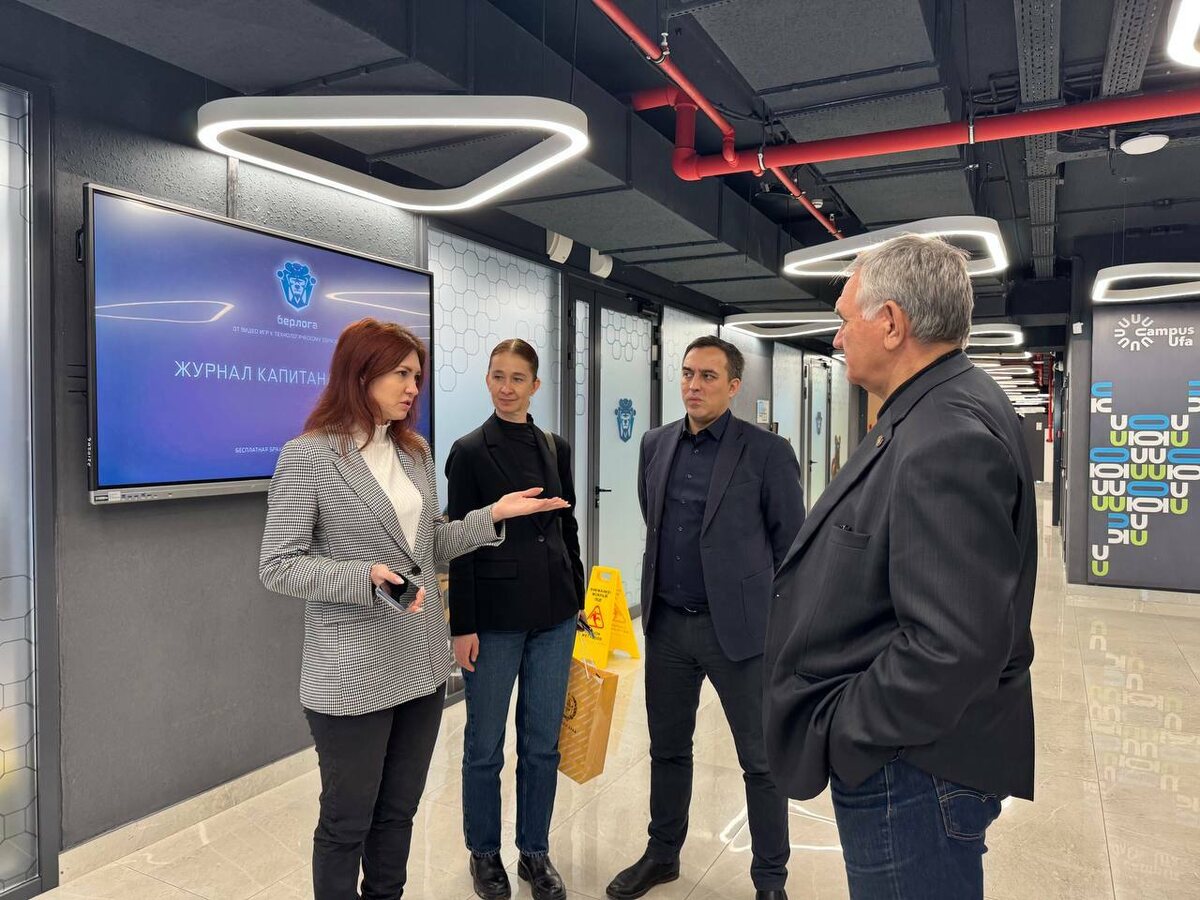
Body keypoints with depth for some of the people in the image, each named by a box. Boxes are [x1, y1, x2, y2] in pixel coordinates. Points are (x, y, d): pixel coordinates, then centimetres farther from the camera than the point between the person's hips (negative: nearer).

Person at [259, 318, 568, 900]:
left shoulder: (416, 451, 8)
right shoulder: (307, 456, -12)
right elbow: (277, 567, -14)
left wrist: (493, 515, -1)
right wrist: (366, 578, -27)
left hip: (422, 661, 6)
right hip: (352, 674, -6)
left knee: (399, 809, 19)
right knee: (348, 820, 11)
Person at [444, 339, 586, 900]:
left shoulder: (556, 448, 7)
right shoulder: (470, 451, -5)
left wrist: (577, 597, 12)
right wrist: (462, 626, -9)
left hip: (554, 614, 4)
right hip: (495, 616, -4)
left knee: (542, 742, 13)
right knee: (485, 746, 9)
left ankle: (535, 852, 31)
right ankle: (484, 853, 31)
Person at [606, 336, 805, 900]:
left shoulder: (768, 452, -8)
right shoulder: (656, 445, 7)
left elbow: (792, 544, -4)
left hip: (739, 626, -4)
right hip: (666, 624, 5)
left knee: (761, 759, 8)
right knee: (667, 748, 19)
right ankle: (662, 854, 39)